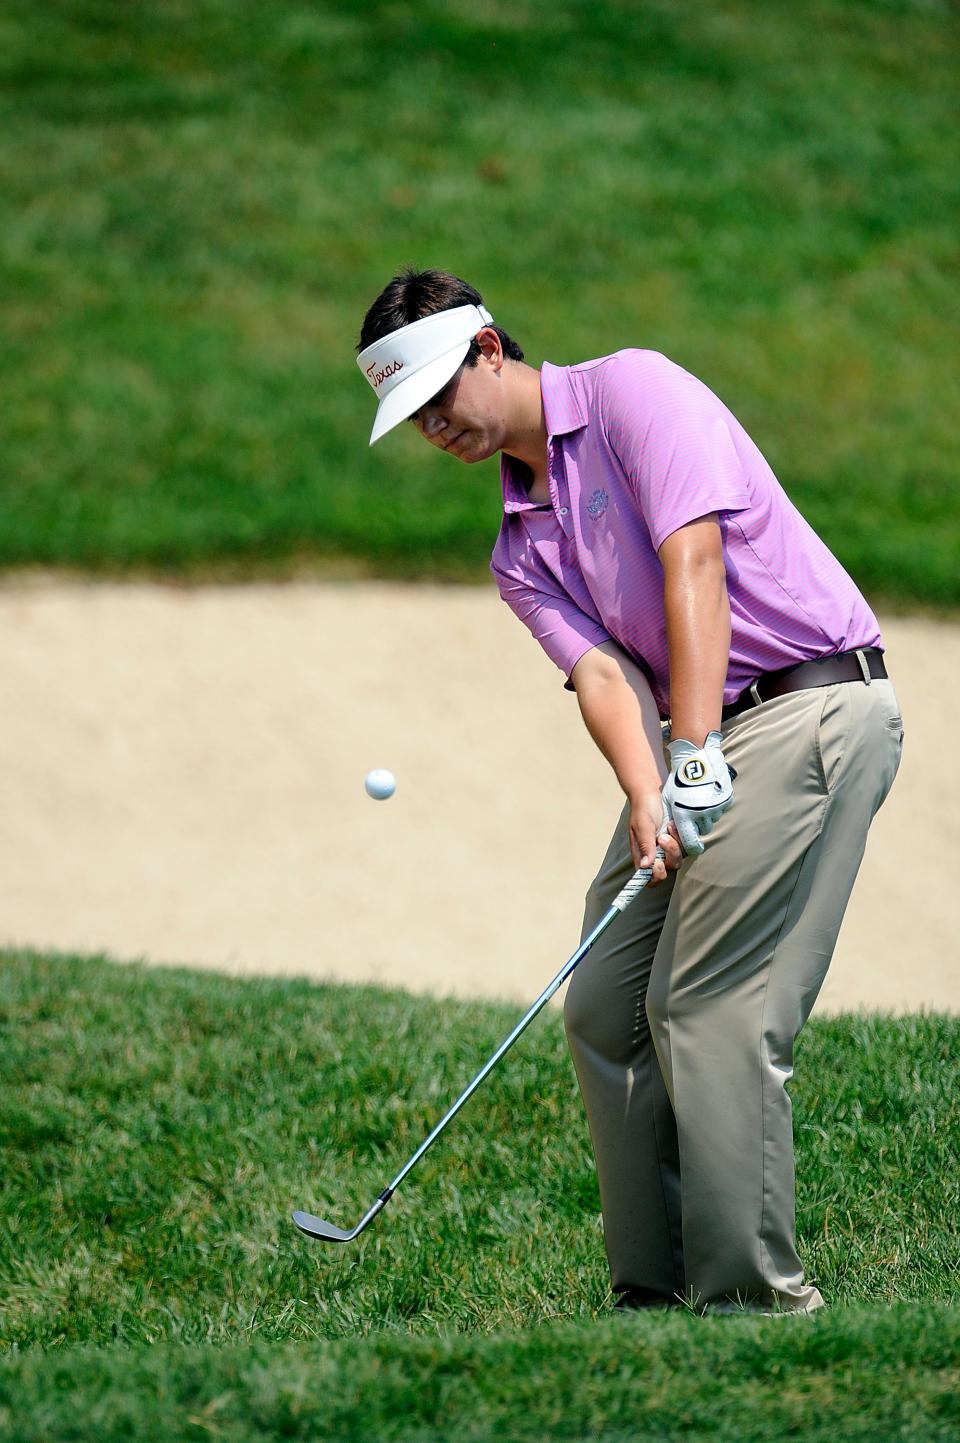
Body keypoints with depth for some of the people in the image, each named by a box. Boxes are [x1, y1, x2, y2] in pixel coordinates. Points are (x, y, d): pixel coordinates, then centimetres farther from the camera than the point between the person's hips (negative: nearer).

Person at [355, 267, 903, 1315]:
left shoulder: (631, 390, -5)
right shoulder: (522, 550, 17)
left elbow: (694, 561, -17)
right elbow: (603, 671, 0)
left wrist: (696, 753, -25)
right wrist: (648, 797, -21)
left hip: (811, 707, -8)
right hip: (690, 750, 8)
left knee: (715, 1009, -14)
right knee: (605, 1010, 3)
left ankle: (751, 1295, -11)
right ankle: (655, 1292, 9)